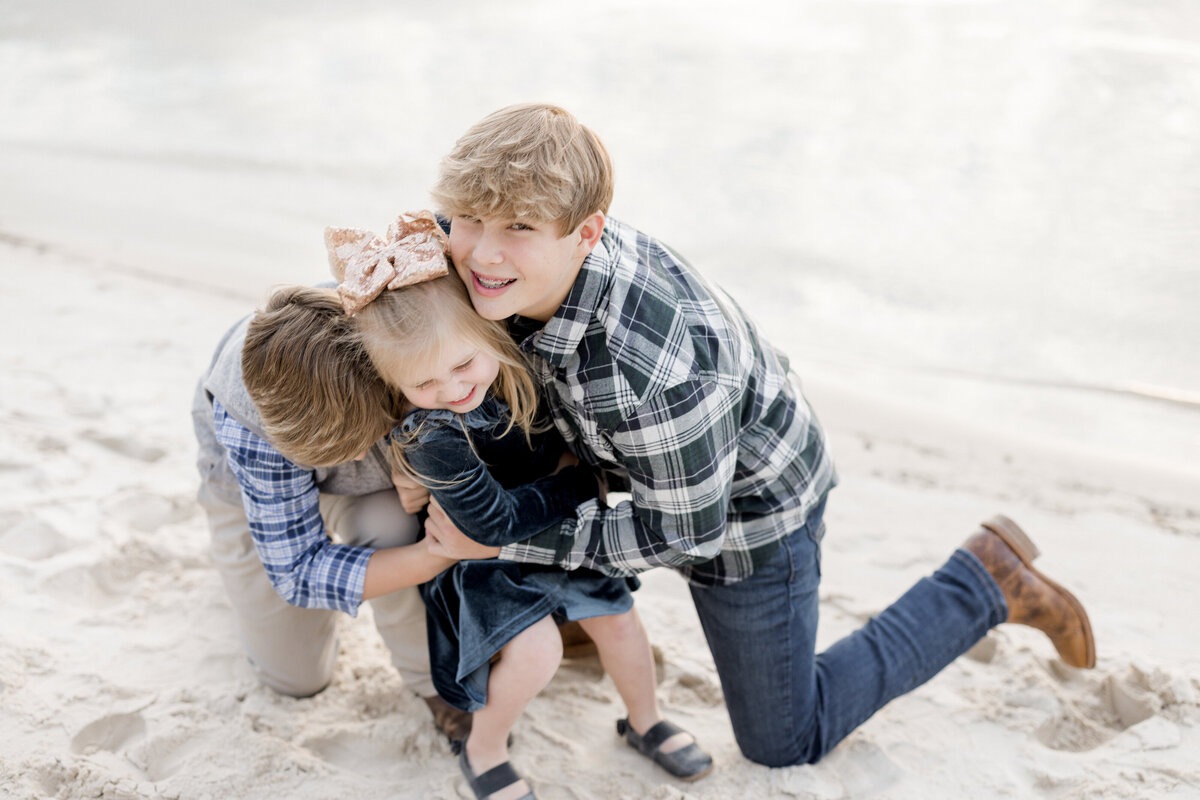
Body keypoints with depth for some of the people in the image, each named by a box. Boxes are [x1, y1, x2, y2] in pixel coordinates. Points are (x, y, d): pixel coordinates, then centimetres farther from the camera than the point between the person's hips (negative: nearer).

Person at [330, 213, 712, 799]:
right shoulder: (430, 435, -35)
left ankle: (646, 719, 36)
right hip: (480, 544, -5)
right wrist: (584, 481, -21)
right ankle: (483, 753, 10)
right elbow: (494, 522, -28)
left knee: (613, 615, 7)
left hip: (555, 515, 5)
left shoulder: (515, 350, -24)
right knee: (535, 650, -19)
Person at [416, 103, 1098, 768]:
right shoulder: (554, 241, -23)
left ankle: (984, 584, 16)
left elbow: (684, 531, -29)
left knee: (783, 737, 15)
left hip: (748, 507, -7)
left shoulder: (647, 375, -46)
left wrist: (510, 540, -26)